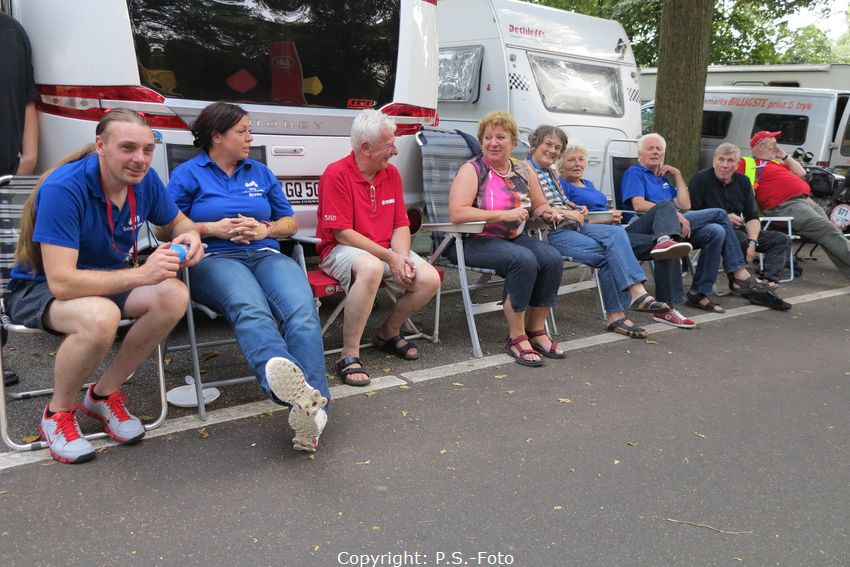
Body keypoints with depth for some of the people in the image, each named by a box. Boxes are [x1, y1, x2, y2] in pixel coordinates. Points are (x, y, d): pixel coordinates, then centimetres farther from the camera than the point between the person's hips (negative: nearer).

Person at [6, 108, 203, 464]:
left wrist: (190, 236, -16)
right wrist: (141, 274, -40)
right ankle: (58, 413, -9)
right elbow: (62, 282, -33)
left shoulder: (145, 179, -9)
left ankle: (104, 394, -3)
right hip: (39, 289, -6)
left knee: (174, 295, -23)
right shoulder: (63, 189, -28)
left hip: (108, 281, 6)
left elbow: (176, 222, 10)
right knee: (100, 316, -39)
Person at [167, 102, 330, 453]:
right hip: (215, 259, -3)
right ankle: (285, 379, -70)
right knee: (250, 309, -42)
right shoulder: (188, 174, 16)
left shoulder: (260, 173, 26)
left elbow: (290, 222, 26)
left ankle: (312, 405, -50)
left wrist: (265, 229, 4)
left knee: (302, 312, -33)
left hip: (267, 254, 4)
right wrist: (213, 228, -4)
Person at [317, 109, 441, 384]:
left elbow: (401, 225, 10)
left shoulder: (391, 173, 9)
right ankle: (349, 356, -30)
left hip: (386, 251, 7)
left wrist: (402, 257, -12)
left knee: (429, 279, -15)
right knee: (370, 267, -41)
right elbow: (343, 234, -16)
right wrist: (390, 258, -18)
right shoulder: (337, 174, -12)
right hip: (341, 250, -7)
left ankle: (388, 333, 12)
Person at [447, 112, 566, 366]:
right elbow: (457, 213, -22)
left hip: (512, 239, 6)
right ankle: (516, 338, -20)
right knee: (524, 259, -31)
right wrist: (504, 214, -23)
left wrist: (547, 213, 0)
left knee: (552, 257, -20)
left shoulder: (522, 171, 12)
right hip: (473, 241, -6)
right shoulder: (472, 170, -8)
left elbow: (539, 206, 26)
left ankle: (536, 330, -6)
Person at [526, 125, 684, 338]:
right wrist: (565, 212, -14)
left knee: (616, 232, -18)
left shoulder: (550, 172, 23)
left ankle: (637, 292, -27)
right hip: (551, 232, -8)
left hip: (571, 225, 8)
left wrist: (577, 209, 6)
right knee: (605, 253, -23)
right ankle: (615, 314, -19)